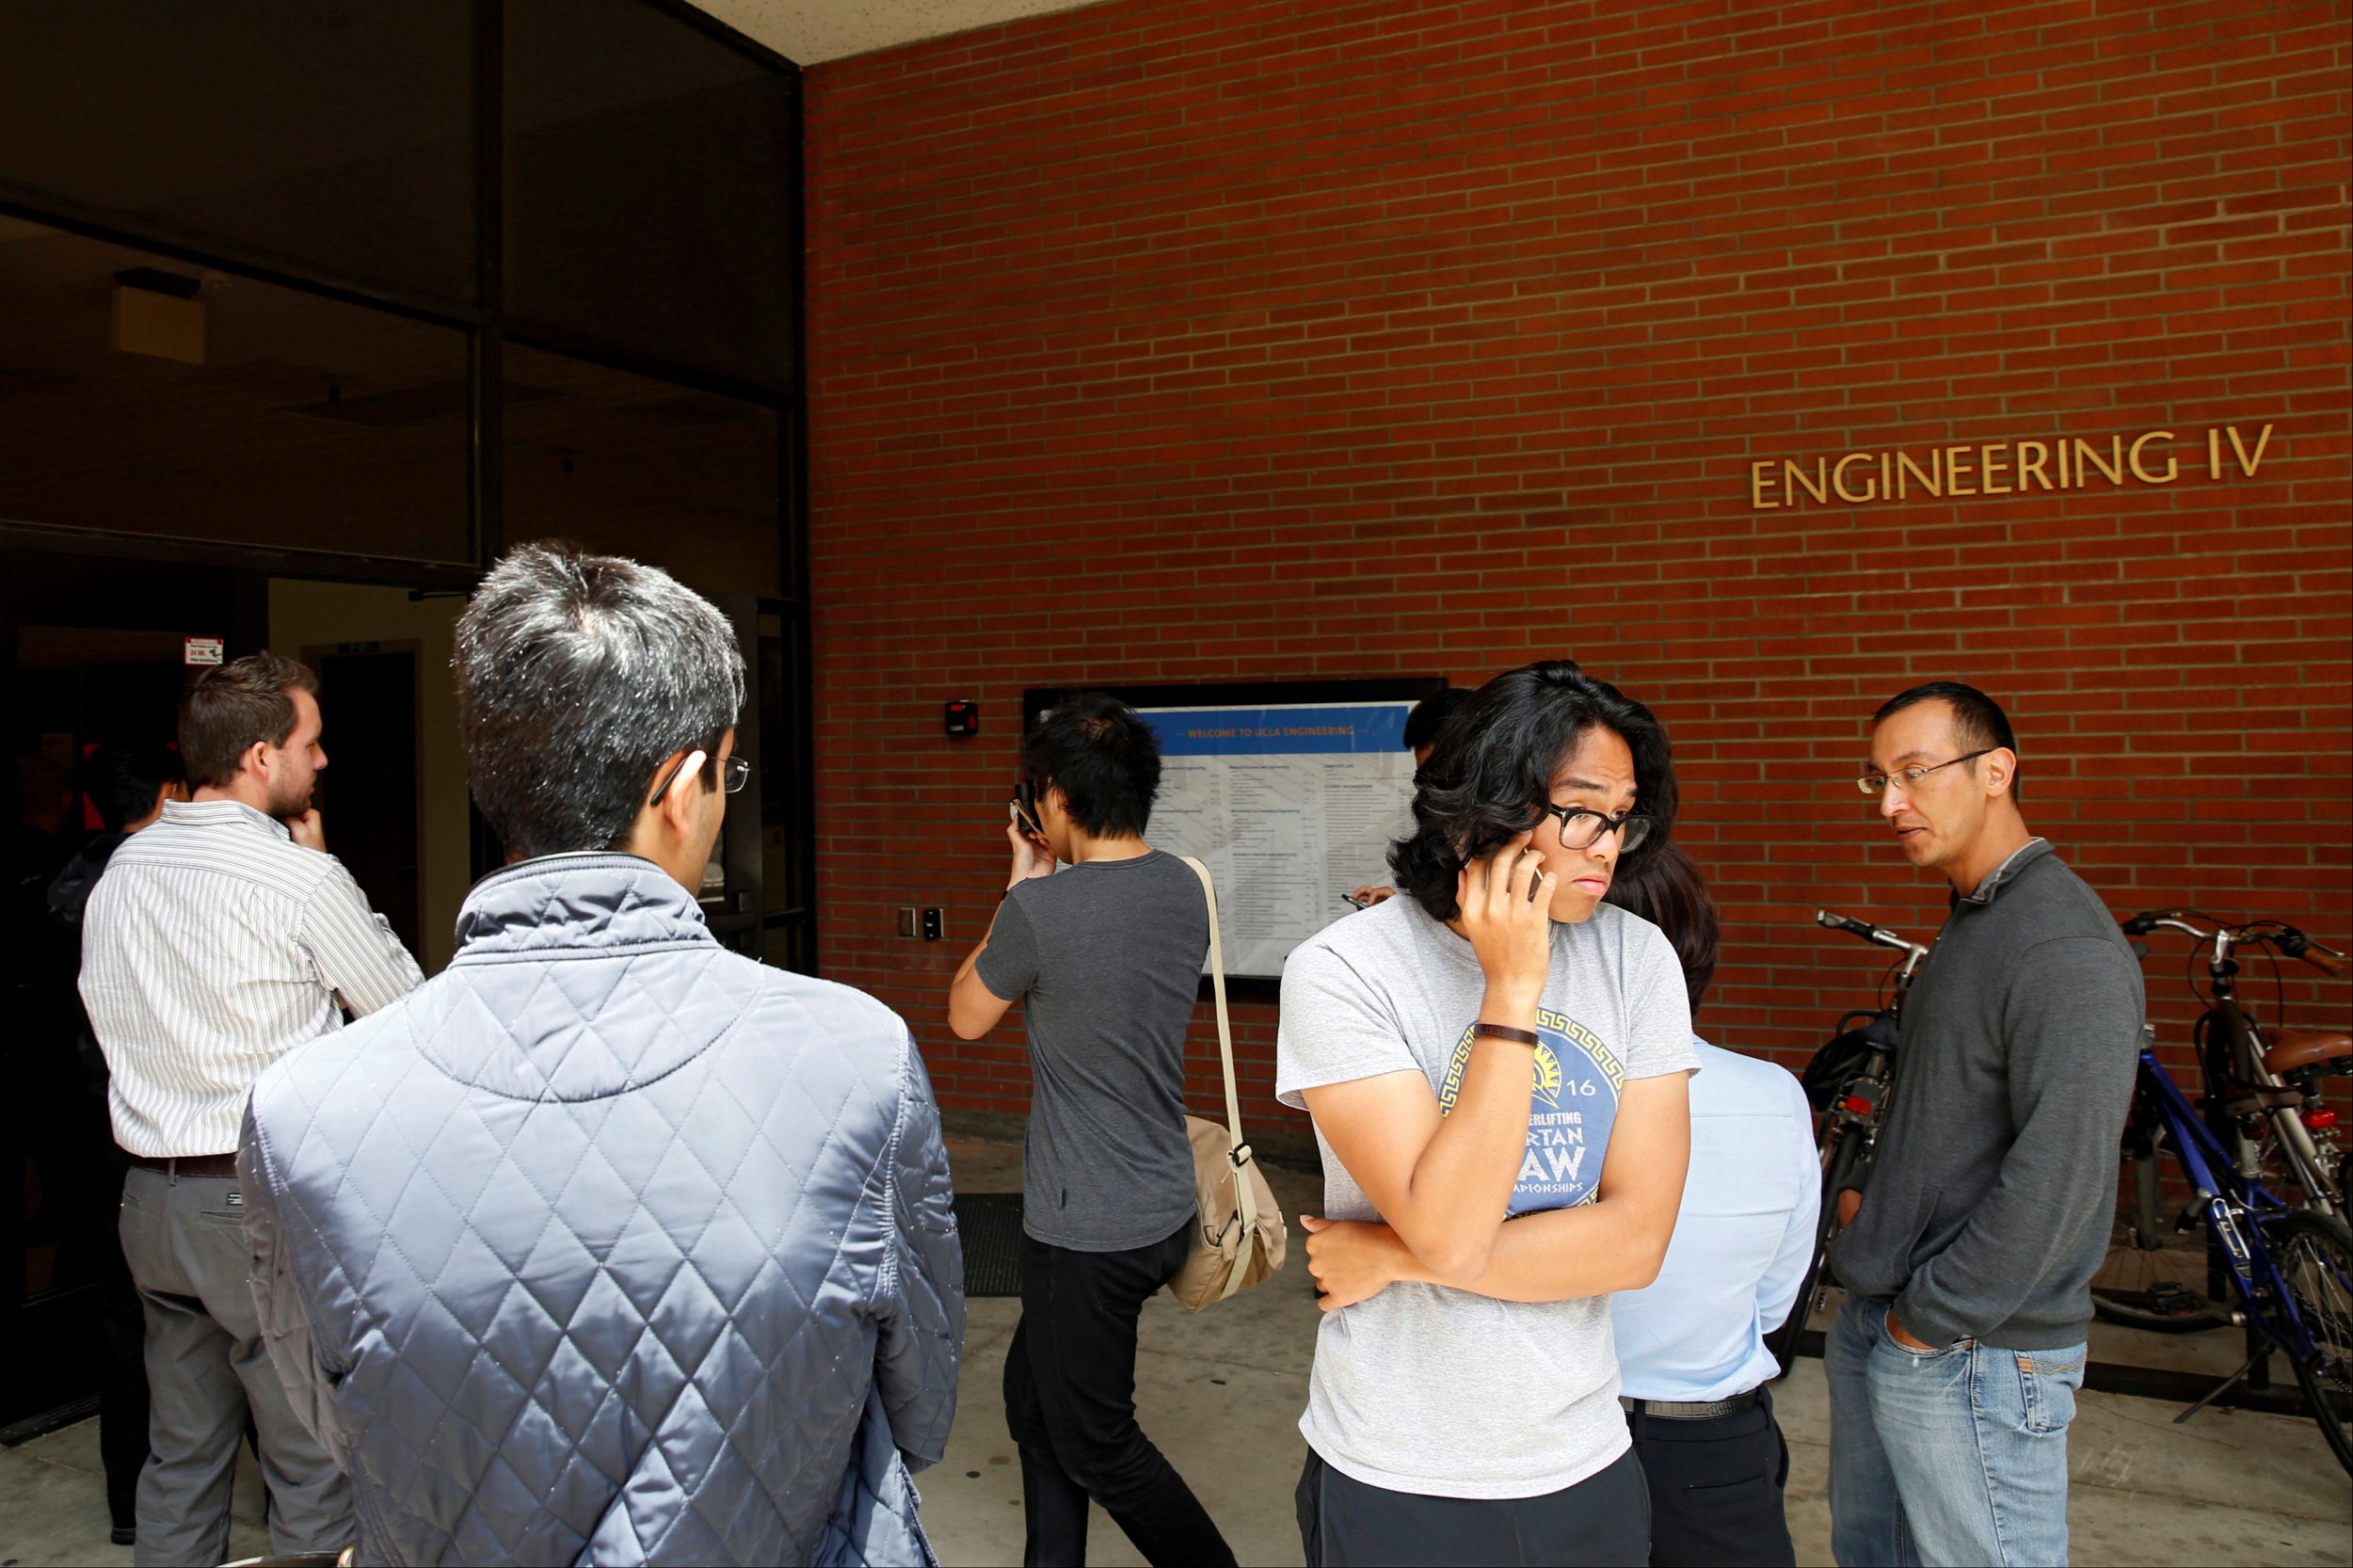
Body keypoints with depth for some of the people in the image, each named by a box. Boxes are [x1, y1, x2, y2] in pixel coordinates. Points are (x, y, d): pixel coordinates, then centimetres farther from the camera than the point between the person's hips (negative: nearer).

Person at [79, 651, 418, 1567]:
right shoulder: (301, 879, -16)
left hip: (151, 1193, 7)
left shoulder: (123, 868, 6)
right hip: (269, 1195, -7)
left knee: (181, 1450, 19)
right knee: (313, 1452, 5)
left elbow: (105, 1016, 16)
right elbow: (406, 1006, -3)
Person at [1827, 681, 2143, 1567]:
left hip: (1976, 1354, -9)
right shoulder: (1970, 921, 12)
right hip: (1875, 1328, 9)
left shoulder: (2065, 949, -19)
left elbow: (2060, 1174, -25)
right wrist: (1879, 1196, 8)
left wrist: (1929, 1321, -17)